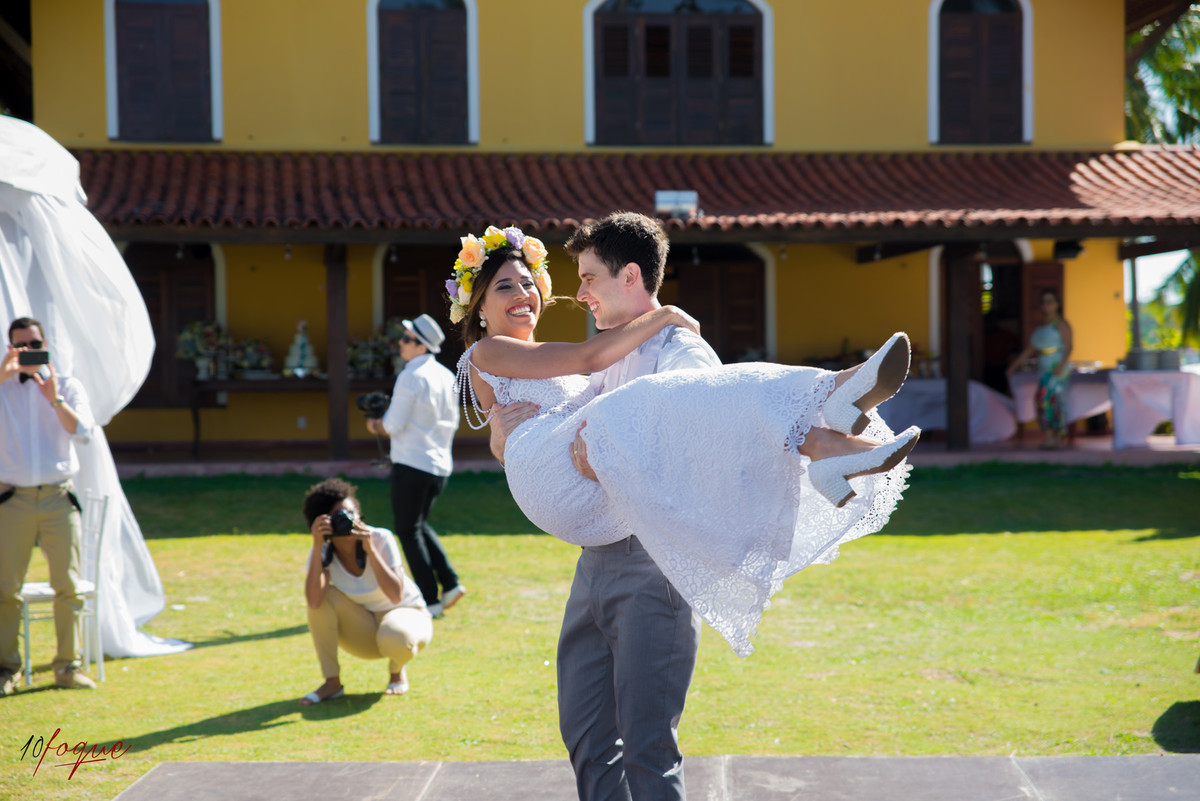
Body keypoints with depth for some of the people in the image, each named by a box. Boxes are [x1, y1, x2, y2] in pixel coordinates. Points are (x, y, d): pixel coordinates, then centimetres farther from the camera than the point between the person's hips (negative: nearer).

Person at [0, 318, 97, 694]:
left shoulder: (68, 386, 9)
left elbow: (83, 432, -5)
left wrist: (54, 398, -15)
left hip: (59, 497, 1)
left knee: (68, 585, 0)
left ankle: (68, 665, 8)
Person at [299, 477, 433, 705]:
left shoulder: (380, 539, -22)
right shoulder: (323, 553, -15)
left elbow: (396, 596, -34)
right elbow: (313, 602, -34)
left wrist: (370, 550, -38)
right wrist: (317, 547, -37)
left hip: (406, 614, -3)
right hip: (363, 632, 3)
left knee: (395, 638, -39)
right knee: (322, 595, -23)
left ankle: (397, 670, 1)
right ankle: (332, 683, -11)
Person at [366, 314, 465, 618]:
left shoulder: (411, 377, -15)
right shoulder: (447, 376, 9)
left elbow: (393, 425, -16)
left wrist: (375, 425, 6)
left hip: (412, 464, -8)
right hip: (440, 465, 8)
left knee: (409, 532, 2)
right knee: (419, 525, 22)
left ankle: (431, 601, 1)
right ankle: (450, 583, 9)